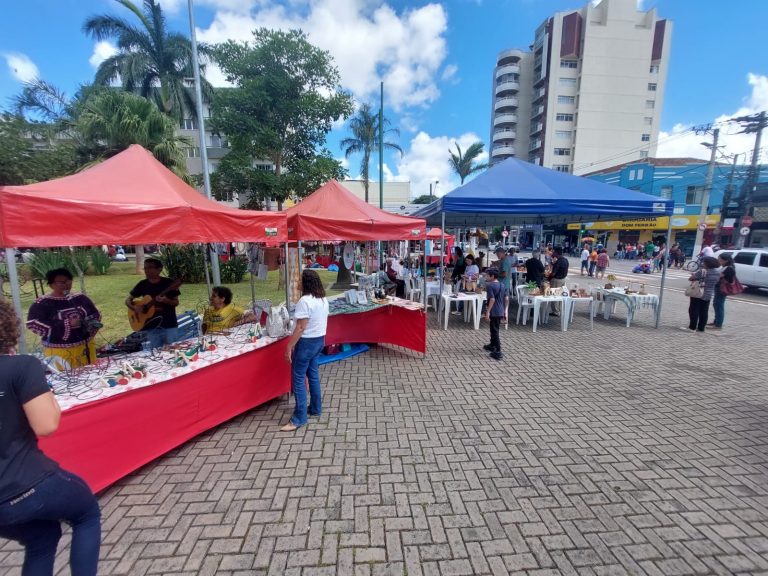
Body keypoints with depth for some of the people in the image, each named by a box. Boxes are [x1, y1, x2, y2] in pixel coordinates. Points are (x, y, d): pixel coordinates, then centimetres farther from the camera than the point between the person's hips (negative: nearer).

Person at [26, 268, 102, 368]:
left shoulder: (80, 298, 6)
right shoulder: (42, 303, -7)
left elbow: (96, 314, 15)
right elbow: (33, 324, -16)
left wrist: (92, 323, -7)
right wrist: (67, 324, -22)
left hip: (85, 347, 4)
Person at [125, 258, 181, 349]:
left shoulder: (168, 282, -4)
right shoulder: (142, 284, 5)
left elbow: (176, 302, -3)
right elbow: (128, 300, 13)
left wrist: (166, 300, -22)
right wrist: (134, 307, -7)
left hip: (169, 325, -3)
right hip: (151, 326, 3)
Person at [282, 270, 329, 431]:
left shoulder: (305, 301, -21)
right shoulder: (323, 299, 6)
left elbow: (301, 327, -22)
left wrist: (289, 346, -16)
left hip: (307, 342, -9)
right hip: (319, 340, 9)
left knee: (298, 378, 0)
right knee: (313, 374, 19)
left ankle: (299, 418, 6)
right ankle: (315, 408, 30)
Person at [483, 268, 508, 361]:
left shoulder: (490, 285, -13)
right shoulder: (502, 285, 11)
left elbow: (492, 299, -21)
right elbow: (507, 299, 10)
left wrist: (487, 311, -18)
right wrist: (505, 311, 15)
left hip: (494, 312, -8)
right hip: (501, 312, 8)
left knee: (495, 331, -4)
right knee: (494, 329, 23)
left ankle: (498, 352, -4)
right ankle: (492, 345, 39)